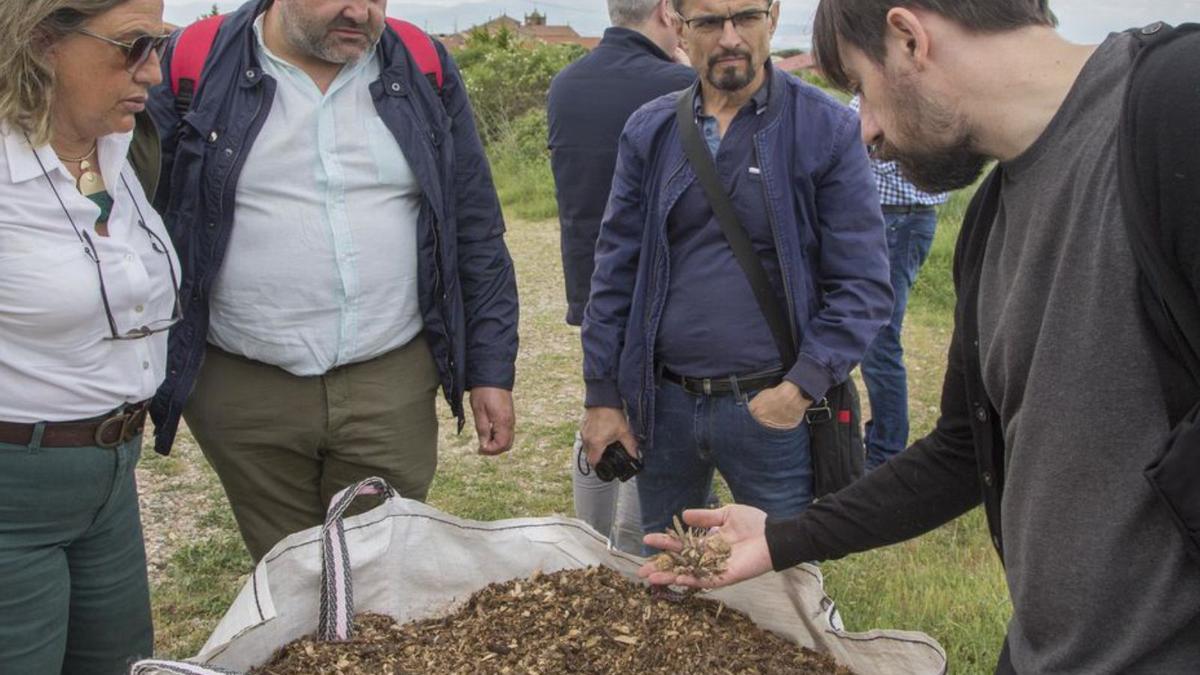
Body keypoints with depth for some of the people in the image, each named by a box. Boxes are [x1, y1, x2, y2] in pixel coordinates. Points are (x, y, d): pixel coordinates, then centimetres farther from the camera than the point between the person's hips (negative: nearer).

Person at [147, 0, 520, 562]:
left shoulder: (424, 73, 5)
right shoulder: (194, 71, -1)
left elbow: (477, 236, 7)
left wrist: (491, 371, 4)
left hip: (394, 384, 1)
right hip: (245, 391, -1)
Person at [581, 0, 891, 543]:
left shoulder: (829, 130, -6)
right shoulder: (648, 132, 4)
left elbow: (863, 284, -7)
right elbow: (615, 271, 7)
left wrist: (803, 387, -16)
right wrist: (602, 395, 4)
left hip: (773, 406, -3)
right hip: (662, 402, 3)